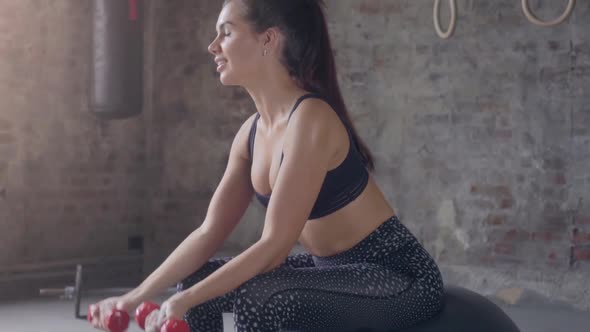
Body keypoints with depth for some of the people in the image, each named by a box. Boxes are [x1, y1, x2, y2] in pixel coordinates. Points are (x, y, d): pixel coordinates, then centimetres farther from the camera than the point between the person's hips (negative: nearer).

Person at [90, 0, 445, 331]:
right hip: (335, 268, 9)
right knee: (197, 278, 9)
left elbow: (275, 246, -25)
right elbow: (209, 233, 6)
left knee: (259, 298, -31)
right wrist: (138, 295, 0)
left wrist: (188, 300, -21)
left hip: (399, 275, -9)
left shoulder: (312, 118, -24)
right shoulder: (252, 132, 3)